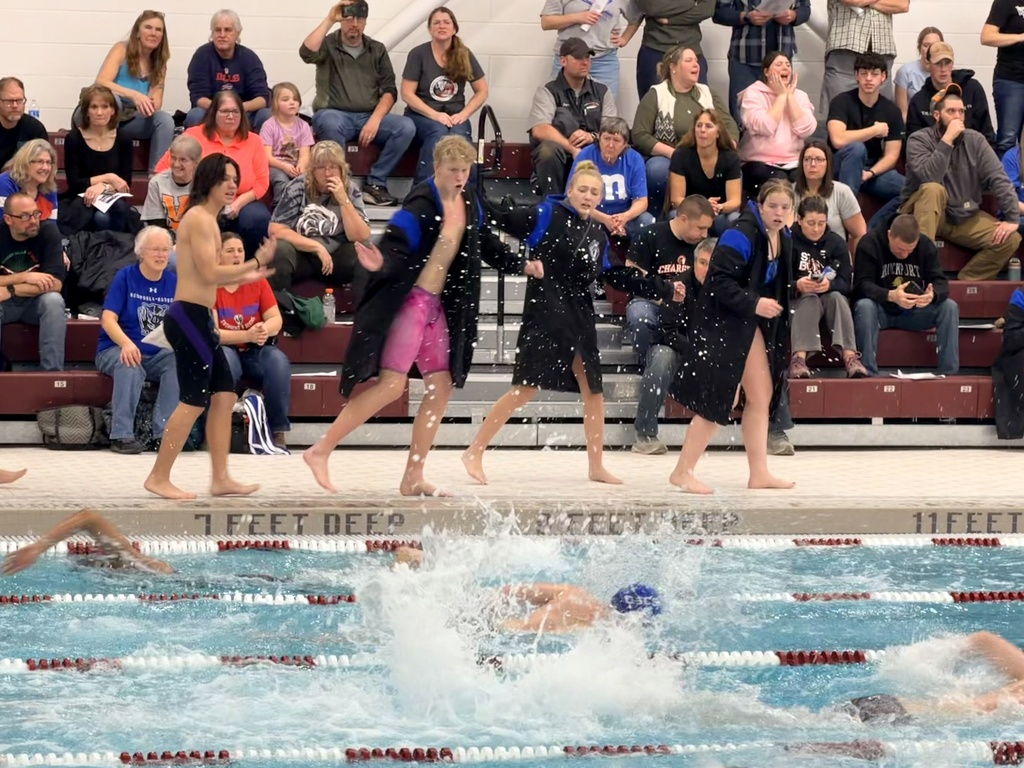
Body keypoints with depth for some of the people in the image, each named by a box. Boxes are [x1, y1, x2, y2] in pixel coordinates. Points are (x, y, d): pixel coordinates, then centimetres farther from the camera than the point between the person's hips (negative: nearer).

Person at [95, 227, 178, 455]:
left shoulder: (174, 282, 7)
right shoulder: (125, 277, -3)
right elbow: (108, 319, -11)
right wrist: (126, 343, -30)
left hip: (158, 353, 3)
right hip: (116, 350, -3)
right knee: (130, 366, -36)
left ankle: (164, 433, -25)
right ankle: (122, 435, -32)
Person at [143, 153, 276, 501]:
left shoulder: (207, 219, 18)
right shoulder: (199, 218, -13)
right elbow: (210, 273, -19)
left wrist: (245, 276, 18)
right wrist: (256, 262, -16)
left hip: (199, 318, 10)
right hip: (189, 316, -10)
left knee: (224, 394, 10)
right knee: (194, 401, -7)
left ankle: (221, 479, 12)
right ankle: (159, 478, -2)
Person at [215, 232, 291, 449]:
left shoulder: (258, 282, 4)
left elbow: (276, 319, 0)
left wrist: (265, 329, -24)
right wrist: (247, 335, -28)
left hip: (256, 352, 3)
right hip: (225, 349, -3)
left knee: (278, 360, -30)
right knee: (225, 359, -38)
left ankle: (279, 431, -25)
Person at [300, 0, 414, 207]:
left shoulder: (377, 50, 16)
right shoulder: (328, 45, 7)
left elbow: (389, 90, 7)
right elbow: (307, 53, -17)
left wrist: (375, 120, -10)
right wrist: (329, 20, -12)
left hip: (370, 117, 3)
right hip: (335, 114, -3)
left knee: (406, 127, -23)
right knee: (330, 123, -39)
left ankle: (375, 183, -17)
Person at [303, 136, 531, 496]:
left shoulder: (469, 201, 8)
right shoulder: (421, 205, -17)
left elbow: (486, 244, 24)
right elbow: (395, 246, -26)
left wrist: (520, 265, 19)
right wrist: (380, 263, -47)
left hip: (438, 305, 9)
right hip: (409, 301, -9)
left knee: (441, 386, 7)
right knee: (391, 384, -16)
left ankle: (413, 477, 14)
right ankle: (321, 451, -12)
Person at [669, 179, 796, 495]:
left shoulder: (783, 239, 8)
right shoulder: (740, 236, -20)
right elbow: (719, 282, -24)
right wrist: (753, 303, -29)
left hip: (753, 326, 9)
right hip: (724, 324, -9)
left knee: (762, 395, 11)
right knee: (720, 400, -10)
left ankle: (759, 473, 19)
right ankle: (682, 472, -3)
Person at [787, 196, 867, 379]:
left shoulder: (837, 243, 1)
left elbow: (846, 284, -7)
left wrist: (830, 284, -30)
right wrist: (797, 285, -34)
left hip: (831, 299, 2)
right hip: (798, 301, -2)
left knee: (836, 297, -30)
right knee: (810, 299, -34)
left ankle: (850, 356, -44)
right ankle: (799, 357, -51)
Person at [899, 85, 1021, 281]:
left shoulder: (975, 140, -2)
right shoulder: (919, 140, -12)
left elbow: (999, 178, -8)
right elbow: (929, 178, -29)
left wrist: (1013, 218, -17)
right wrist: (947, 140, -29)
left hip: (965, 217, 4)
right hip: (922, 216, -4)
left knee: (1010, 240, -14)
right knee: (933, 190, -35)